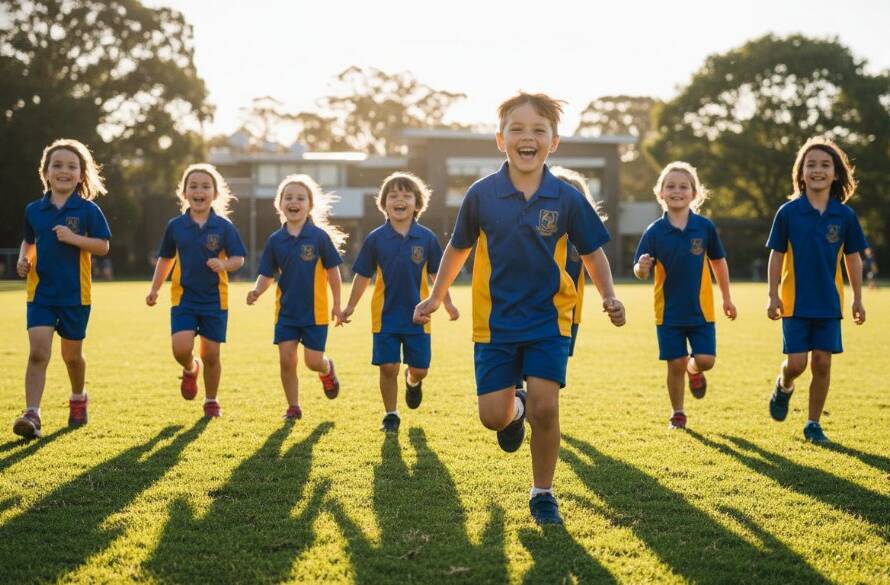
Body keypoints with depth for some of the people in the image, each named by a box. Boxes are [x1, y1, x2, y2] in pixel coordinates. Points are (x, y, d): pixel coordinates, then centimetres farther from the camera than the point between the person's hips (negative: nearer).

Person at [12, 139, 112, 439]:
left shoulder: (88, 210, -5)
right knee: (38, 352, -12)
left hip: (76, 294, -1)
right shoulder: (34, 209, 4)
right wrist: (23, 259, -1)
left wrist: (74, 238, -21)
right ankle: (32, 414, -16)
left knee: (71, 354, 12)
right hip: (41, 292, 1)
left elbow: (103, 247, -7)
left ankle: (78, 397, 40)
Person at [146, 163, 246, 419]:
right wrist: (155, 289, 11)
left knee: (211, 353, 4)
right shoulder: (175, 226, 1)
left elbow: (238, 259, -3)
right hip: (183, 297, 1)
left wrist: (223, 265, -24)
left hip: (215, 298, -1)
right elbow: (166, 259, 13)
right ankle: (191, 369, 20)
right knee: (181, 348, -16)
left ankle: (212, 400, 26)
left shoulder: (224, 226, -4)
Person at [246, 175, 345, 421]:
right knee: (286, 359, -2)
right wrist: (257, 291, -18)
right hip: (286, 310, 3)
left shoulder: (319, 236, -8)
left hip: (315, 311, -2)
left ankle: (327, 370, 33)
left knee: (313, 361, -3)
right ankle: (293, 407, 14)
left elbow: (332, 271, -1)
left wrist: (337, 305, 2)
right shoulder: (275, 240, 0)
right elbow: (267, 275, 3)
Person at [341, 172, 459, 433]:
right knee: (388, 367, -1)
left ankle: (413, 381, 41)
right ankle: (391, 414, 16)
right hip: (385, 316, -1)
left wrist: (448, 304, 4)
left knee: (420, 369, 5)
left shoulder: (427, 238, -2)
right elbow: (363, 276, 5)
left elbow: (436, 275, 7)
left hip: (418, 316, 1)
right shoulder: (375, 239, -3)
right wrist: (350, 306, 6)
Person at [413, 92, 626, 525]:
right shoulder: (481, 194, -6)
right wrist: (435, 297, 13)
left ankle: (543, 494, 10)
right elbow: (458, 248, 10)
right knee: (492, 416, -3)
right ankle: (515, 408, 36)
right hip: (494, 321, 1)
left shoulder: (567, 199, -6)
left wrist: (608, 296, -8)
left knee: (545, 408, -11)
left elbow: (592, 251, 7)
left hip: (549, 319, 0)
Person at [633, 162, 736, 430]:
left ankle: (694, 372, 29)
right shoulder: (655, 231, -6)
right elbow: (641, 273, -5)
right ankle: (677, 413, 23)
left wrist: (726, 298, 16)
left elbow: (718, 262, 10)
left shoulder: (705, 227, -4)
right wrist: (642, 268, -30)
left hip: (701, 309, 1)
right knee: (675, 364, 2)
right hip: (669, 311, -1)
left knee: (705, 360, -8)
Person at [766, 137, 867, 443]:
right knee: (796, 363, -6)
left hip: (829, 303, 2)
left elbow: (853, 258, 8)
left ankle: (813, 424, 16)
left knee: (822, 363, 3)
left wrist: (858, 298, 7)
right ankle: (784, 386, 29)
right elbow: (776, 256, 0)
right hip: (795, 302, -2)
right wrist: (773, 296, -3)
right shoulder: (788, 212, -5)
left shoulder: (845, 216, -1)